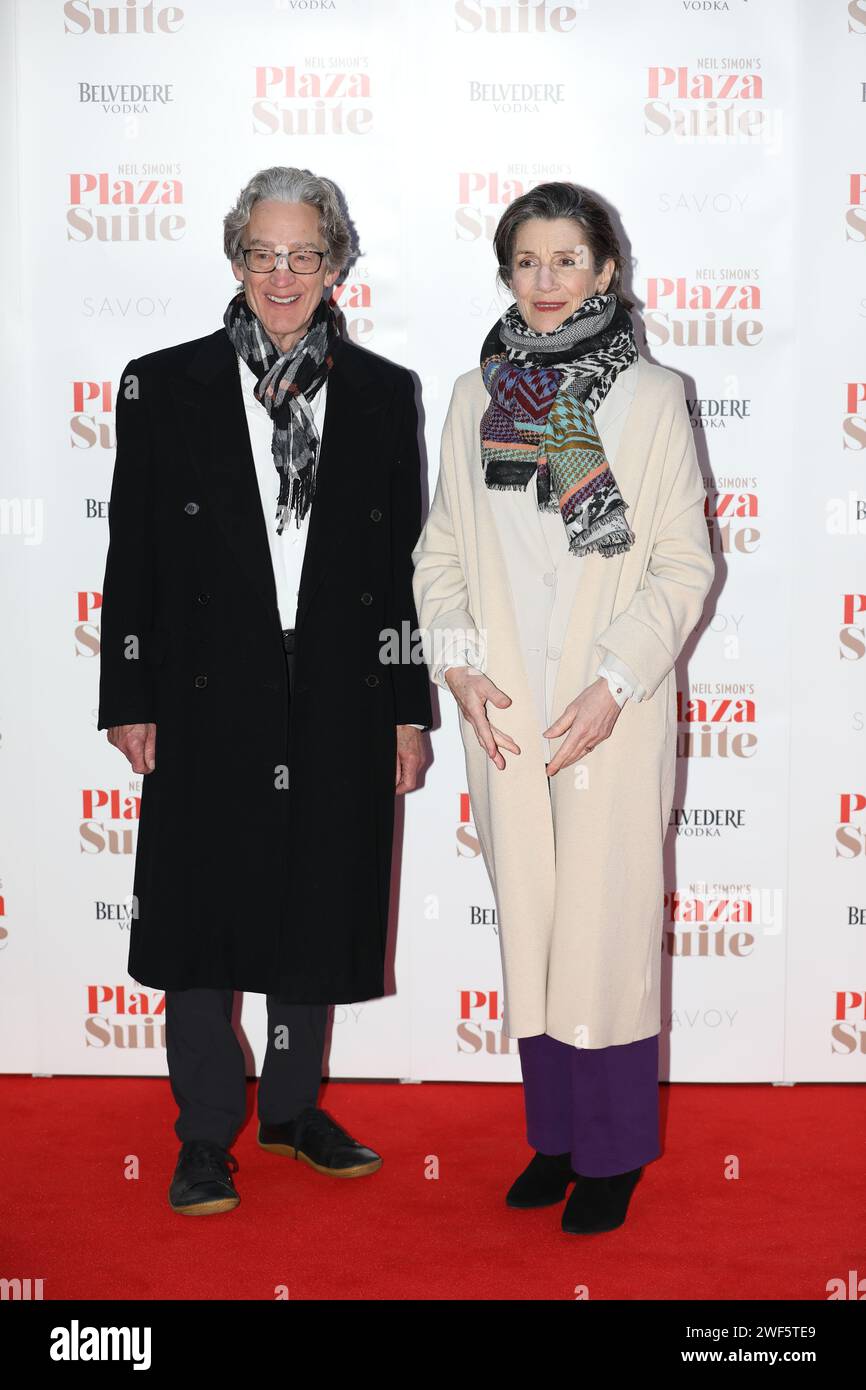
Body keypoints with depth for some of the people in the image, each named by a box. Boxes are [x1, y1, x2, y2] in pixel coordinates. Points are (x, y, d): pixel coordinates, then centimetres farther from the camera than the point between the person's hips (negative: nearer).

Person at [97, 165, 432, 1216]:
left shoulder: (383, 395, 5)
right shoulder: (163, 385, 1)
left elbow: (405, 564, 6)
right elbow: (132, 556, 1)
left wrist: (408, 707, 4)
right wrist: (128, 700, -4)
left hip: (339, 704, 2)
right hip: (208, 697, -1)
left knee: (315, 912, 12)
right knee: (202, 911, 5)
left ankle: (294, 1107, 30)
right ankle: (206, 1135, 19)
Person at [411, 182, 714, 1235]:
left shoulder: (651, 397, -1)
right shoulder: (475, 397, 9)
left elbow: (684, 565, -4)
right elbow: (441, 549, 12)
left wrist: (615, 686, -13)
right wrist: (456, 660, -4)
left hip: (613, 714, -3)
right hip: (503, 715, 4)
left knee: (609, 927, 0)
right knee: (527, 926, 10)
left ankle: (614, 1152, 15)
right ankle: (554, 1134, 24)